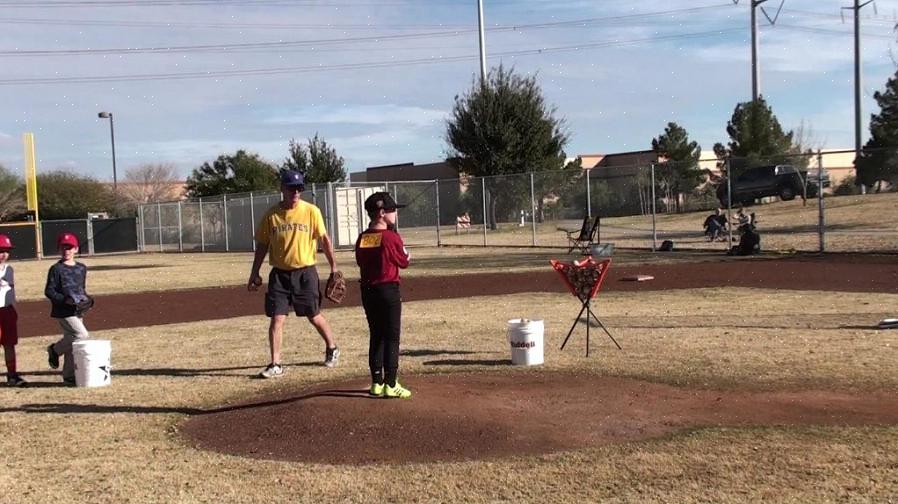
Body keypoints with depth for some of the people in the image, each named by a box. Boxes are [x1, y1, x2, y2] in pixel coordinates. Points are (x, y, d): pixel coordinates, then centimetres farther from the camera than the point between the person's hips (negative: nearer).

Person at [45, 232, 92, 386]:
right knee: (82, 335, -16)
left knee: (71, 341, 10)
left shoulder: (82, 268, 12)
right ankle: (55, 350, 7)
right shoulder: (56, 269, -7)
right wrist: (66, 300, -21)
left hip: (77, 311, 6)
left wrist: (86, 300, 2)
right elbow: (49, 291, -9)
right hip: (64, 311, -6)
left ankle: (69, 376, 17)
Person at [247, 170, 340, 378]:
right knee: (276, 319, -3)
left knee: (314, 316, 11)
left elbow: (324, 239, -1)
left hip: (305, 272, -1)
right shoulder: (271, 215, 0)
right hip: (279, 273, 1)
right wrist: (254, 274, 5)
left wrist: (333, 266, -5)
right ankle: (275, 364, 6)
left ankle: (331, 348, 35)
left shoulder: (311, 211, -4)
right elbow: (262, 245, 7)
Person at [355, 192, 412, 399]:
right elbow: (404, 262, -4)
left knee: (376, 337, 15)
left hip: (367, 290, 6)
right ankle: (390, 384, 1)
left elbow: (360, 261, 10)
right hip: (389, 290, -6)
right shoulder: (391, 237, -13)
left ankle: (376, 383, 19)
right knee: (392, 338, 1)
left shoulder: (362, 238, 3)